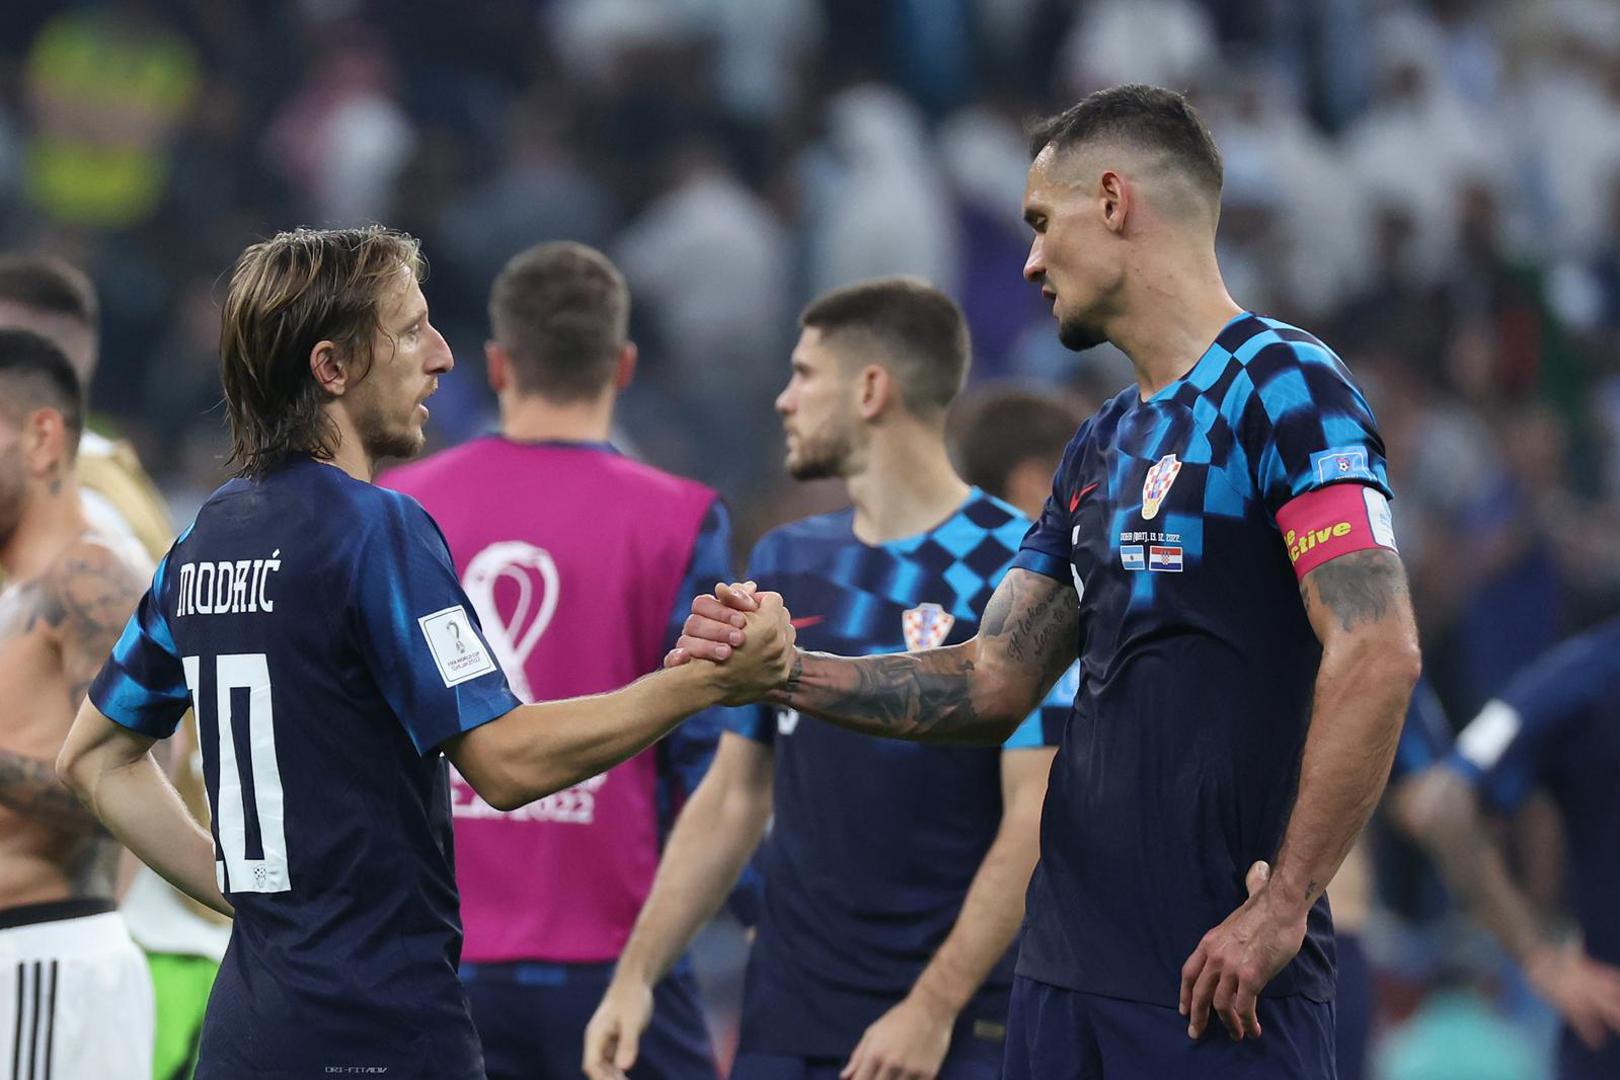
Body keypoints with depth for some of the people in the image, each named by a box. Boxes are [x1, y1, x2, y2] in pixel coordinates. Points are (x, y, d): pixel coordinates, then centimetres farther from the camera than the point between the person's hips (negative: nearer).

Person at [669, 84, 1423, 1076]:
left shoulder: (1282, 388, -10)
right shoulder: (1101, 449, 18)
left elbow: (1377, 657, -20)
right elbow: (994, 686, 19)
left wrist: (1282, 910, -21)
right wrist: (788, 673, 5)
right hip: (1070, 960, 8)